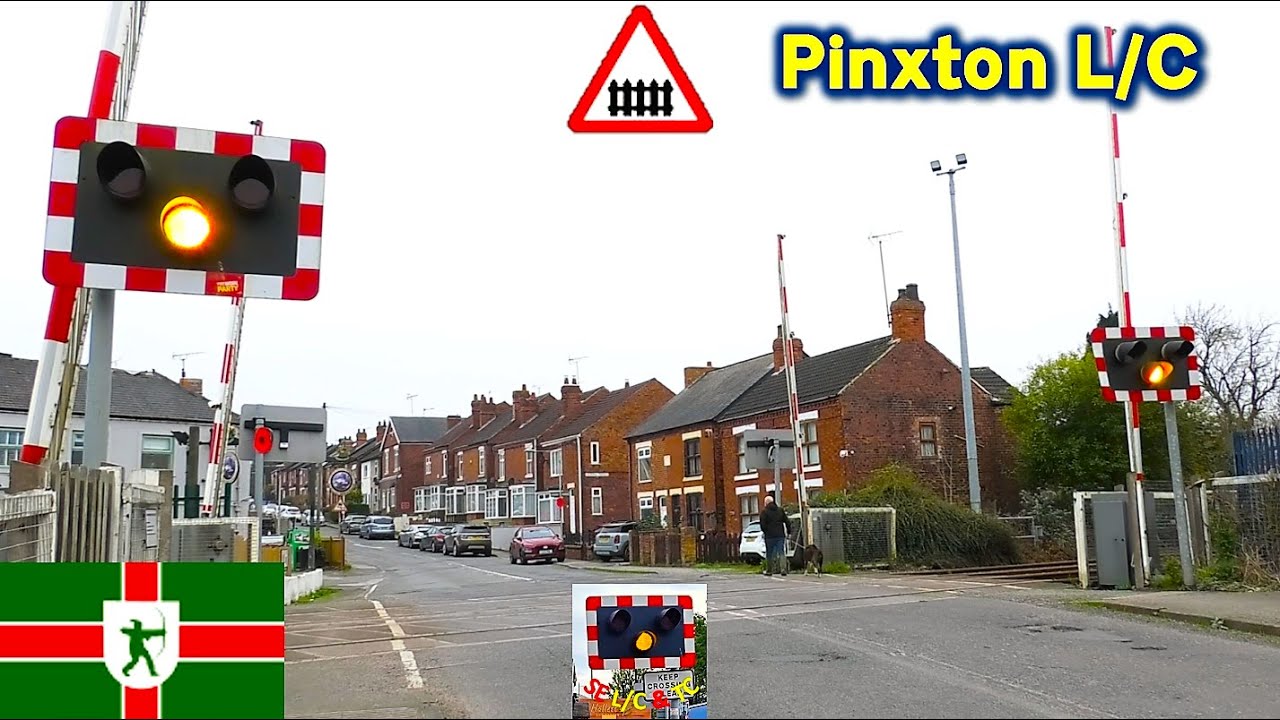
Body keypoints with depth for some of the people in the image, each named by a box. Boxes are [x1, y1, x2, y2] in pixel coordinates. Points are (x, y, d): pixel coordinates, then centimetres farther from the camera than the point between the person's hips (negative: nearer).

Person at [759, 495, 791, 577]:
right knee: (781, 553, 0)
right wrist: (788, 532, 14)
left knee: (769, 554, 7)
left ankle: (769, 571, 14)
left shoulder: (764, 512, -5)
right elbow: (787, 522, 8)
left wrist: (765, 532, 9)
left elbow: (762, 525, -9)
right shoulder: (781, 510, 10)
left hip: (770, 536, -3)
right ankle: (783, 569, -13)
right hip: (780, 535, 3)